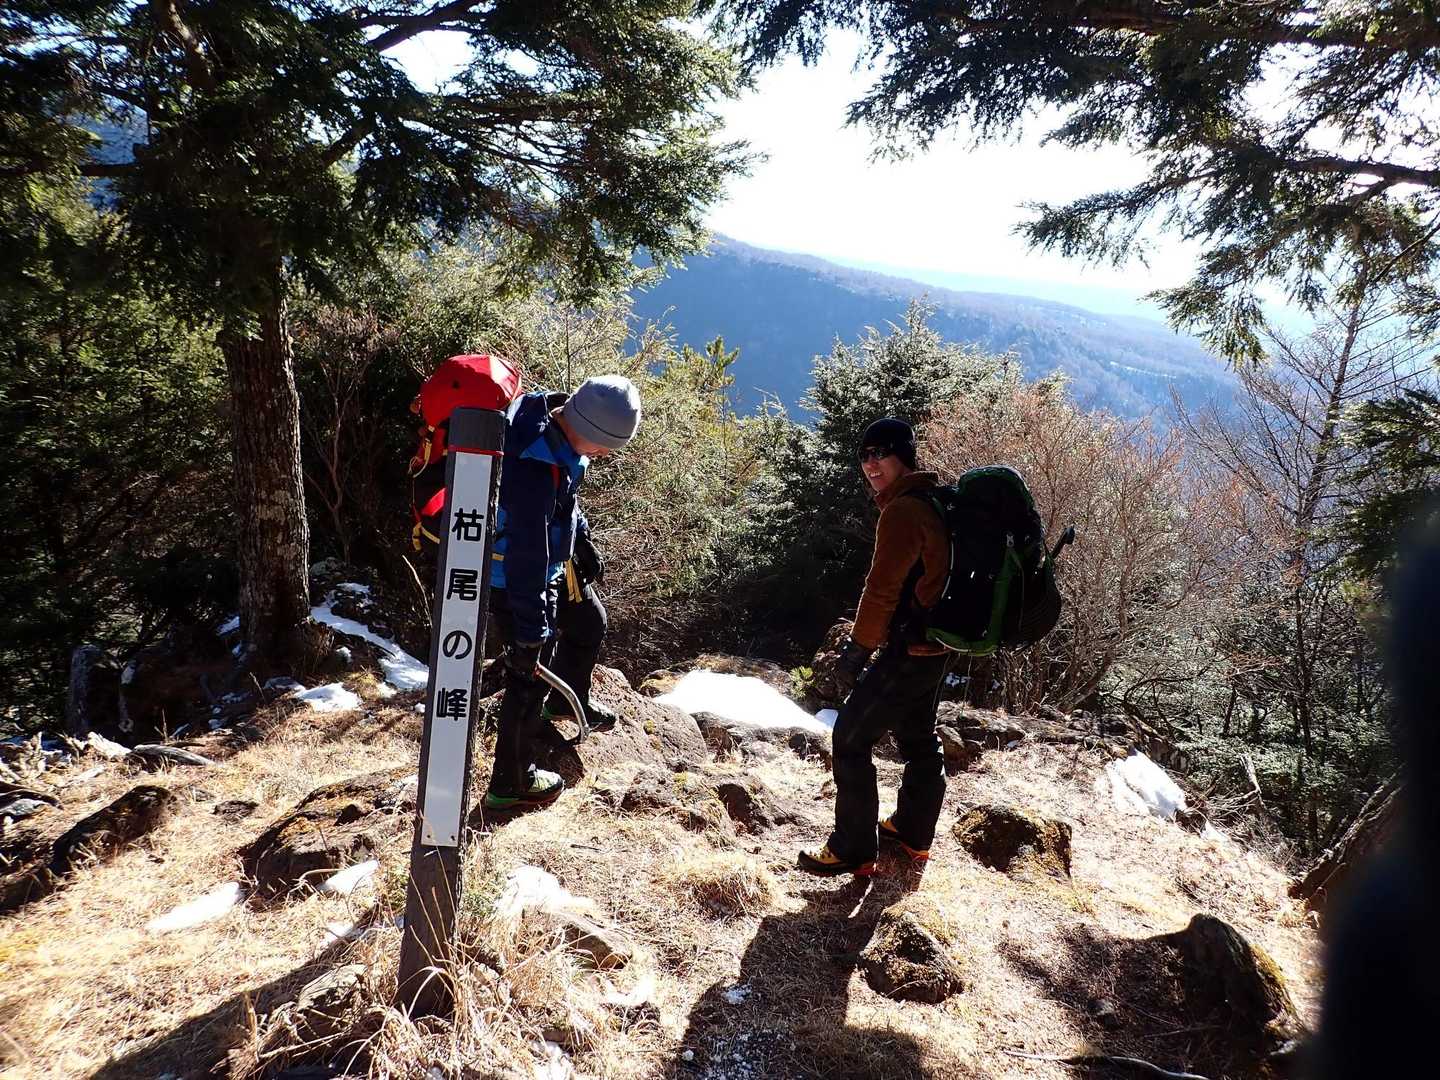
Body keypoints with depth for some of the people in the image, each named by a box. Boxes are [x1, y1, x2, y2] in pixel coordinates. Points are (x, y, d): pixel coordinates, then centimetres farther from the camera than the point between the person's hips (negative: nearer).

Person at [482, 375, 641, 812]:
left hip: (552, 560, 9)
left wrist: (580, 535, 21)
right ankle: (510, 784, 20)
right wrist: (530, 635, -28)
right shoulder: (535, 469, -38)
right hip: (513, 578, -9)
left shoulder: (550, 414, -9)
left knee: (589, 622, 27)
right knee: (529, 680, 2)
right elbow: (527, 559, -34)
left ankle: (573, 699, 54)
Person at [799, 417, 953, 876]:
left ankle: (853, 849, 4)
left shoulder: (902, 511, -20)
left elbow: (882, 590, -22)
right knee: (919, 738, 22)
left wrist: (857, 648, -13)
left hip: (907, 652, -10)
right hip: (935, 647, 10)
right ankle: (913, 832, 38)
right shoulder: (930, 502, 12)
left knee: (851, 739, -3)